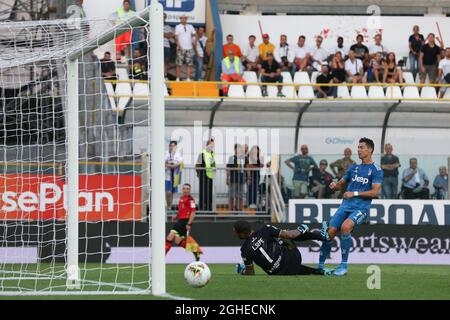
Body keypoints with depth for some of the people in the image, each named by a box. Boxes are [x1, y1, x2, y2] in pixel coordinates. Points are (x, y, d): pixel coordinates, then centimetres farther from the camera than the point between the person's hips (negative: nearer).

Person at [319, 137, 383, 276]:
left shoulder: (376, 170, 0)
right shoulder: (354, 168, 18)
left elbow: (374, 192, -9)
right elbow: (342, 184, 26)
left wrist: (354, 193, -15)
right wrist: (335, 185, 2)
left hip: (361, 208, -6)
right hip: (346, 206, 6)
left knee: (345, 227, -32)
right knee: (330, 232, -9)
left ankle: (344, 266, -22)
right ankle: (320, 266, 5)